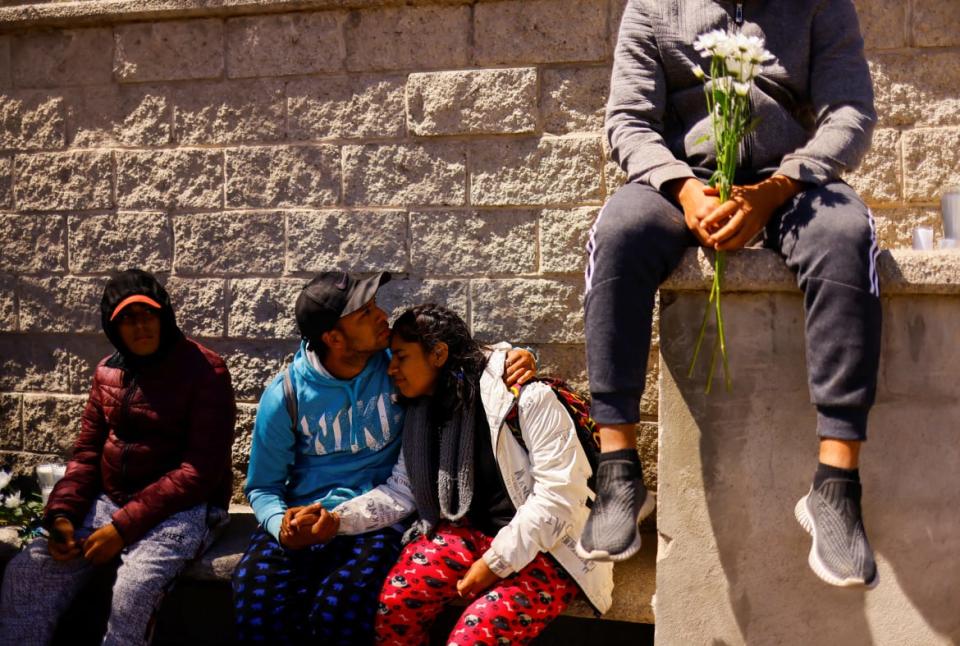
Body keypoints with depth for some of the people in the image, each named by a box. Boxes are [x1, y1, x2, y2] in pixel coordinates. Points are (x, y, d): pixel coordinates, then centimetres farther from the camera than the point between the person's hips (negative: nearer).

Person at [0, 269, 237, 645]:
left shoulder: (204, 371, -11)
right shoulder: (107, 372, 10)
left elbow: (201, 470, -17)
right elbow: (87, 452, 12)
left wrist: (124, 526, -21)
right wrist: (61, 513, -8)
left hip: (180, 507, -6)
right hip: (108, 501, 6)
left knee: (133, 588, -32)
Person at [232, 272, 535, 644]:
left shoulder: (398, 363, -2)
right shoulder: (285, 396, -2)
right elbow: (262, 486, 7)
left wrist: (511, 359, -13)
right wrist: (281, 527, -14)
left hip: (380, 524, -1)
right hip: (303, 520, 1)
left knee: (338, 611, -31)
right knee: (255, 596, -28)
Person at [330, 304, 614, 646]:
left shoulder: (525, 396, -17)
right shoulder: (423, 411, 6)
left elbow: (559, 493, -20)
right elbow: (400, 491, 7)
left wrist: (496, 562, -20)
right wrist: (337, 519, -10)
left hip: (547, 545, -6)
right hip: (476, 533, 6)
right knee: (394, 599, -19)